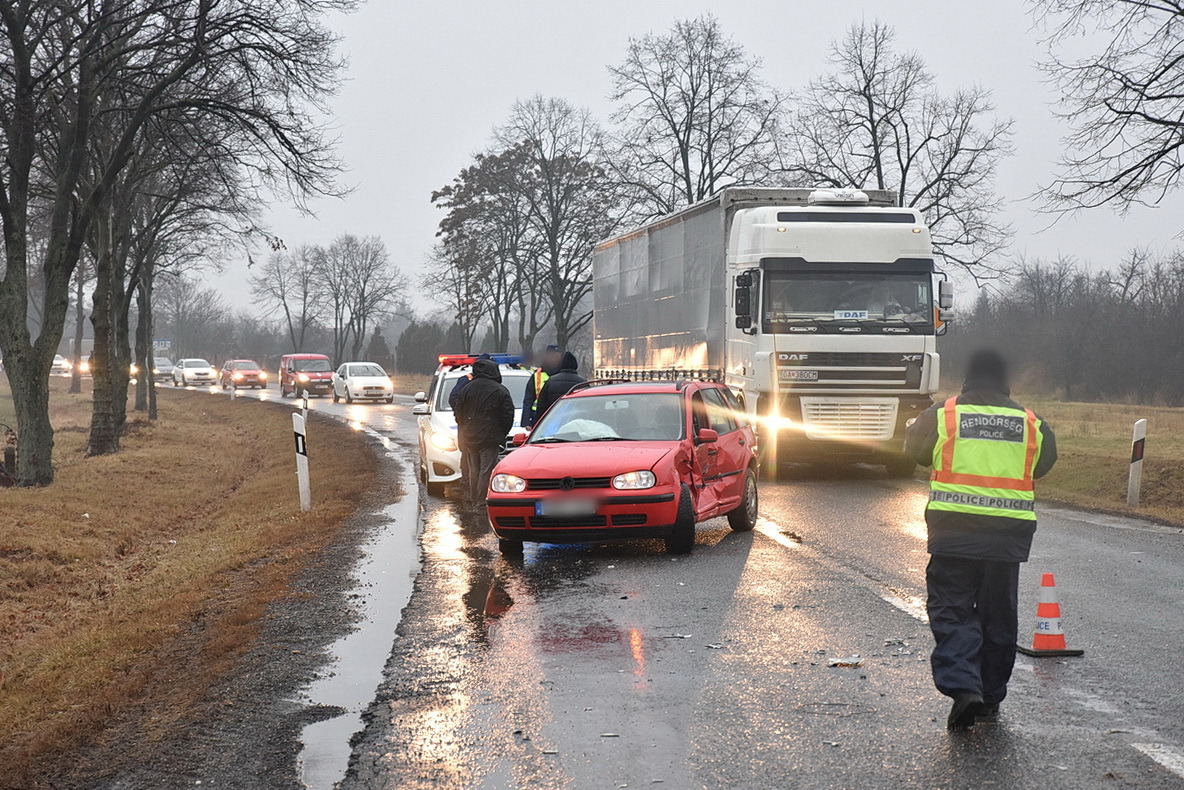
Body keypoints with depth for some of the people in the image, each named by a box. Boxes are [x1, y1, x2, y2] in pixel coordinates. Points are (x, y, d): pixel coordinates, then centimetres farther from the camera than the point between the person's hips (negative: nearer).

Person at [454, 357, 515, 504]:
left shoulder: (467, 388, 5)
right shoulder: (501, 391, -5)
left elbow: (459, 411, 11)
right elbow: (508, 415, -4)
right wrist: (502, 434, 8)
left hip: (469, 437, 4)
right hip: (490, 438, -4)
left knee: (473, 469, 14)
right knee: (486, 470, -3)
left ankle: (473, 497, 19)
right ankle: (482, 500, -5)